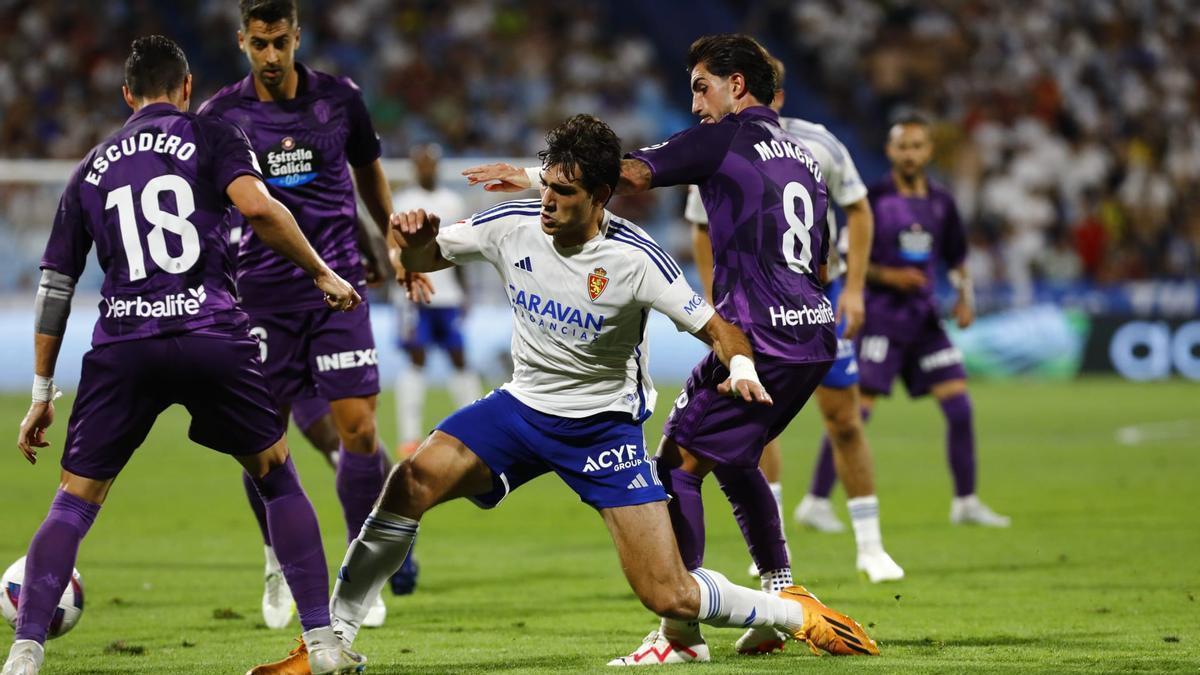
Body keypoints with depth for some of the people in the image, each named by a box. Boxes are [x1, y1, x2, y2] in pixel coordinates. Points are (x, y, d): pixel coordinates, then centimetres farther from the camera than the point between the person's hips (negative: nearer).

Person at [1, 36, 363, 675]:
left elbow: (55, 286, 21)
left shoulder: (92, 168, 21)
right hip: (213, 335, -2)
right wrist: (322, 275, 2)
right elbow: (257, 207, -10)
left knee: (74, 500, 9)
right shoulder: (212, 136, 10)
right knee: (277, 478, 16)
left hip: (123, 345, 2)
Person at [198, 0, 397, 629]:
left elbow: (369, 174, 18)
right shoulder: (220, 116, -3)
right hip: (260, 293, 0)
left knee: (358, 428, -8)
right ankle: (278, 560, 27)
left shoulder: (340, 99, 1)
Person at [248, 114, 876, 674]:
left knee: (668, 596, -11)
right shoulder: (513, 224, -10)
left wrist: (740, 368, -37)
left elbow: (718, 330, -15)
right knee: (412, 480, -22)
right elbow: (419, 258, 5)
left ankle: (795, 614, 15)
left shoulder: (633, 258, -21)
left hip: (605, 425, -3)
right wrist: (415, 237, -20)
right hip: (522, 405, 4)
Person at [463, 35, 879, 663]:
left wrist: (535, 179, -4)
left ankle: (681, 630, -10)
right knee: (734, 458, 24)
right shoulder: (802, 154, 20)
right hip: (814, 334, 9)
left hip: (762, 335, -9)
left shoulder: (727, 137, -5)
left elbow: (628, 174, -9)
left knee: (679, 459, -5)